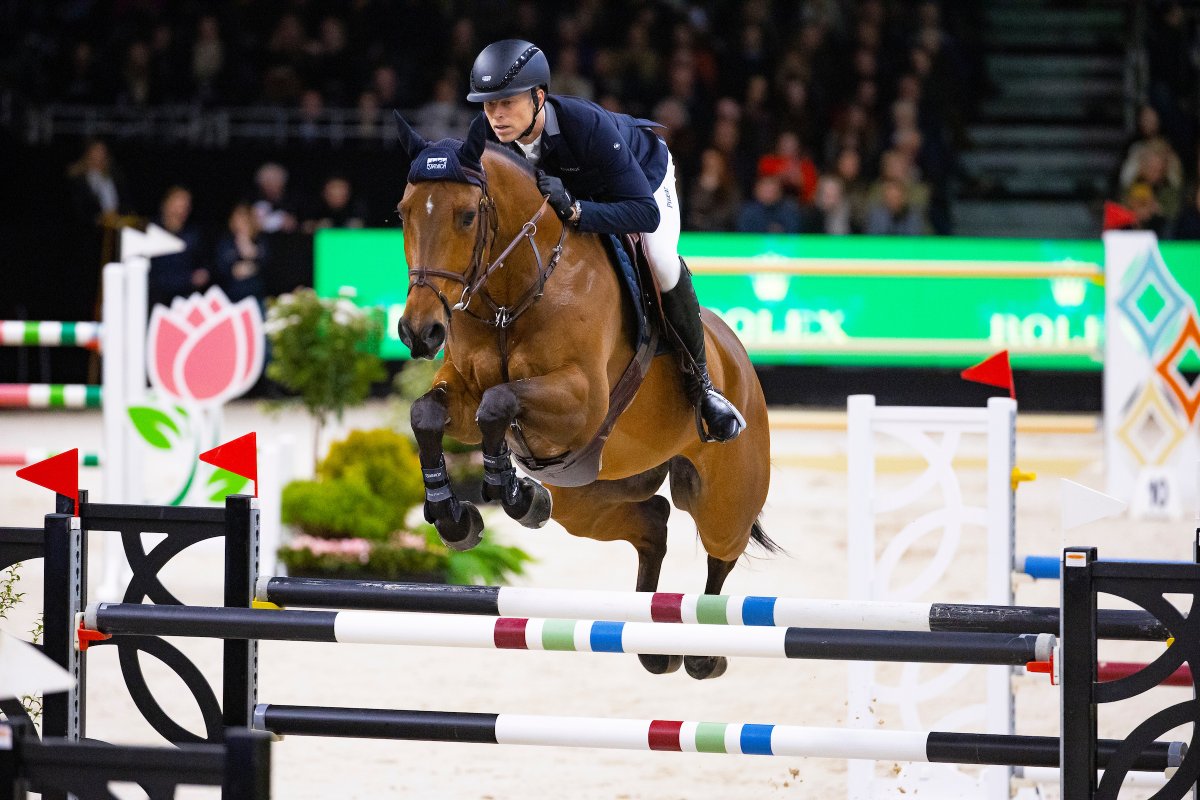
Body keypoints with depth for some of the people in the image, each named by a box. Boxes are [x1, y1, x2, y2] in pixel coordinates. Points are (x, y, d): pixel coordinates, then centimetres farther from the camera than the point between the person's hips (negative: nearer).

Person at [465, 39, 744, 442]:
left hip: (644, 170, -5)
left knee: (661, 261, -26)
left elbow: (646, 212, -48)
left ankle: (701, 384, -9)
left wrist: (574, 210, -60)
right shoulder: (492, 134, -32)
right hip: (575, 187, 5)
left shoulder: (587, 124, -47)